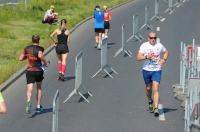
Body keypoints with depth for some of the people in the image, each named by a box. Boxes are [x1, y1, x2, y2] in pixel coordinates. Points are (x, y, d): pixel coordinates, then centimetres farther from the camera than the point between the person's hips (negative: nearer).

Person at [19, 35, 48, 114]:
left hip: (29, 71, 1)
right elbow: (40, 55, -24)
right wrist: (45, 63, -9)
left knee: (29, 89, -11)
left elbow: (21, 58, 7)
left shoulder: (27, 49, 7)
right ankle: (38, 106, 23)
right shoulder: (40, 48, -3)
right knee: (39, 88, 22)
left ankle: (28, 101, -42)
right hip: (38, 70, -1)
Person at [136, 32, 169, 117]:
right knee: (148, 88, 15)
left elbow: (166, 52, 20)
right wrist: (146, 57, -25)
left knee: (155, 89, -12)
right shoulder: (144, 46, -4)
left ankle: (156, 109, -16)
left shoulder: (159, 46, 0)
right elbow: (138, 57, -8)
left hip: (157, 70, -1)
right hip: (146, 70, 1)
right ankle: (150, 102, 45)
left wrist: (163, 60, 2)